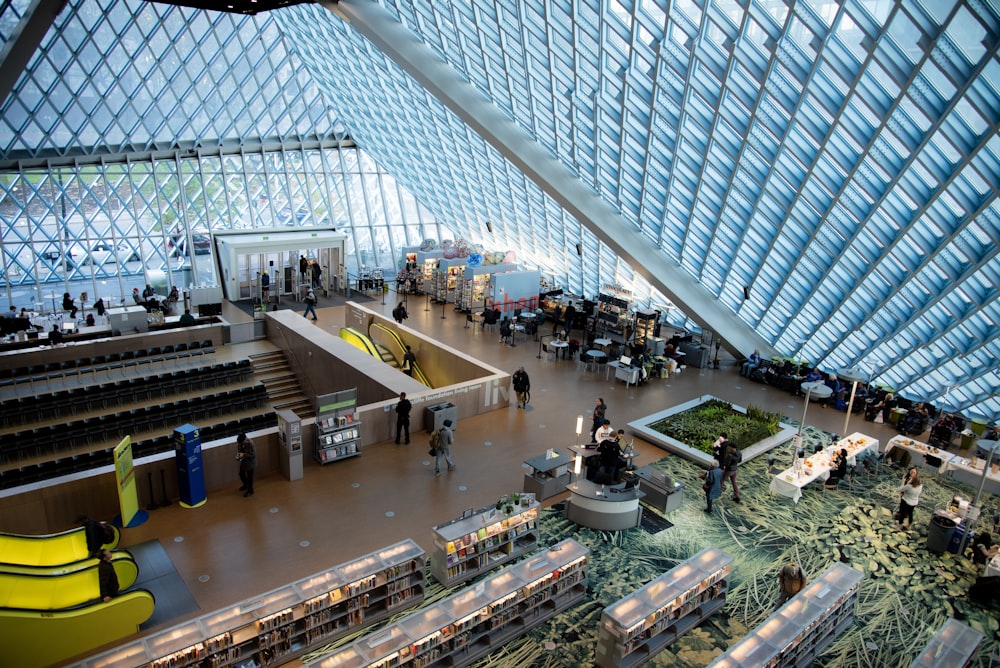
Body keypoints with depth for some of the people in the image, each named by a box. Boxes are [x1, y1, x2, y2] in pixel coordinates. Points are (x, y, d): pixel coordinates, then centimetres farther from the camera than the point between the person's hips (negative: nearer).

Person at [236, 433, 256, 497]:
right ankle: (245, 485, 53)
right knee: (241, 474, 24)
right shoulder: (239, 443, -13)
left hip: (250, 463, -7)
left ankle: (250, 491, 30)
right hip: (243, 462, 7)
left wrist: (244, 455, -34)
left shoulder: (250, 444, -31)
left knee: (249, 477, 9)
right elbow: (238, 450, 4)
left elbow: (253, 455, -25)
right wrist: (238, 456, -16)